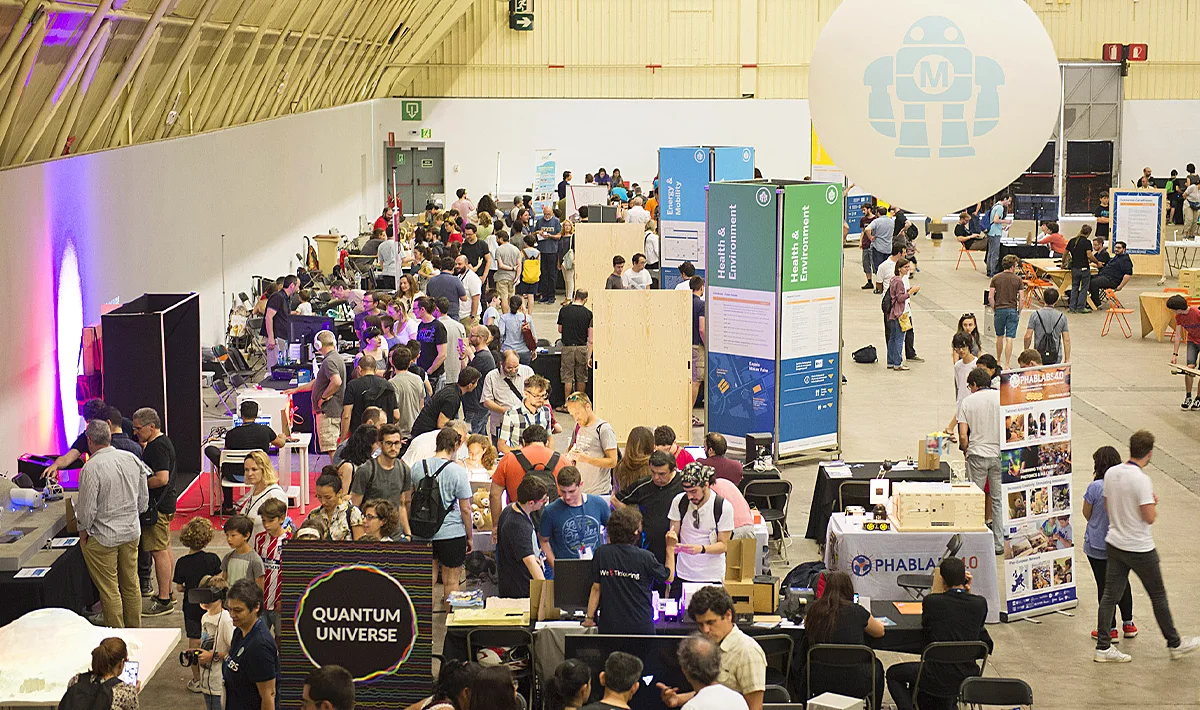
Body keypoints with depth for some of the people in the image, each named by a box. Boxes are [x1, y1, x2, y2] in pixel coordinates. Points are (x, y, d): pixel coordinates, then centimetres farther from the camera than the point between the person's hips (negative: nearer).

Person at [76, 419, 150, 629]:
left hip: (103, 536, -6)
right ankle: (134, 629, 27)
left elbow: (87, 508, -18)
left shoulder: (91, 467, -21)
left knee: (109, 589, 5)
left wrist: (83, 530, 0)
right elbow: (144, 499, 7)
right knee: (131, 585, 17)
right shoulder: (132, 459, -1)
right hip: (132, 532, 6)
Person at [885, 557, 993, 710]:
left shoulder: (931, 601, -15)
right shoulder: (980, 603, -7)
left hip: (938, 679, -5)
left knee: (893, 674, 23)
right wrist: (967, 592, 7)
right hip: (968, 677, 5)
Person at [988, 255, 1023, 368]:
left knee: (1000, 337, 18)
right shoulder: (1017, 279, -3)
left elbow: (990, 297, -5)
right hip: (1012, 310, -2)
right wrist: (1019, 313, 6)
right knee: (1009, 339, -2)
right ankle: (1007, 364, -5)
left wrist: (995, 309, 7)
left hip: (999, 309, 2)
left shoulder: (996, 278, 0)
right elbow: (1020, 298, -4)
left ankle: (998, 361, 30)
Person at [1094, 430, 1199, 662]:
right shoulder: (1141, 480, -23)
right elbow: (1150, 518, -22)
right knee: (1158, 596, 10)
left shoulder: (1111, 473, -1)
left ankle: (1103, 647, 10)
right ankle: (1175, 644, 24)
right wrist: (1153, 502, -1)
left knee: (1110, 594, 9)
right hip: (1139, 548, -6)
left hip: (1114, 544, 6)